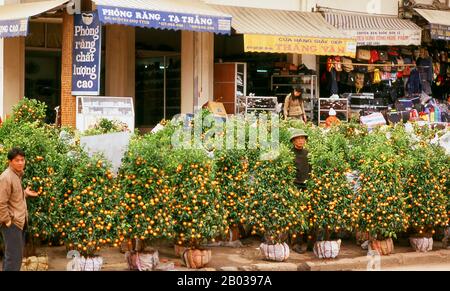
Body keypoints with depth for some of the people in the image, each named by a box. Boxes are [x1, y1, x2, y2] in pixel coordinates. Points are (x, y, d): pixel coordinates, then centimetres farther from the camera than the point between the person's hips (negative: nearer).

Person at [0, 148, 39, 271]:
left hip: (20, 221, 10)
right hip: (12, 223, -10)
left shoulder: (18, 174, 10)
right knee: (14, 257, -9)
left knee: (12, 255, 16)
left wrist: (25, 193, 15)